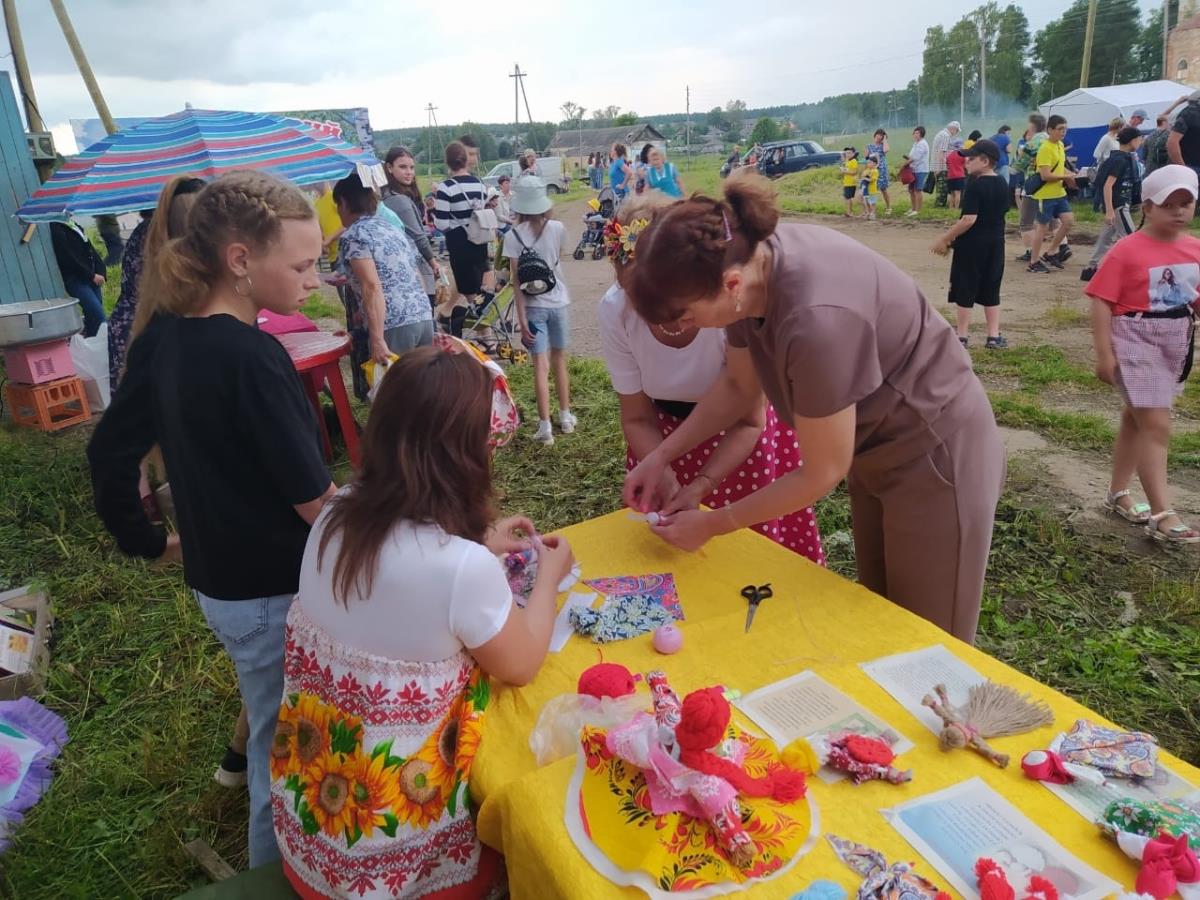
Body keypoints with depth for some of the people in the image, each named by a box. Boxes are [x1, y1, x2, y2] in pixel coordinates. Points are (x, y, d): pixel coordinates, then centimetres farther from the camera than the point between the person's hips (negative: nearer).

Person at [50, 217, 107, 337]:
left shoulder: (72, 223, 14)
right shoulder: (57, 229, -10)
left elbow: (89, 248, 15)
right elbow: (69, 258, -14)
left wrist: (100, 268, 4)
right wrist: (91, 275, -12)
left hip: (91, 277, 8)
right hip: (76, 279, -8)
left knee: (93, 315, 7)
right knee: (98, 316, -16)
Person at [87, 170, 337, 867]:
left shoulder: (163, 339, -1)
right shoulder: (251, 357, -27)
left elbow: (110, 451, 8)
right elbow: (313, 500, -25)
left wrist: (146, 540, 17)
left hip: (216, 575, 8)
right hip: (272, 593, -8)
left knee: (276, 725, 29)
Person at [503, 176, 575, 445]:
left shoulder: (514, 235, -10)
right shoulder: (557, 228, -4)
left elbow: (517, 280, -12)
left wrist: (521, 316, -9)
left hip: (533, 305, -2)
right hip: (558, 302, 2)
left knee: (541, 366, -1)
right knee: (560, 361, 16)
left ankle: (545, 427, -3)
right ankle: (566, 417, 25)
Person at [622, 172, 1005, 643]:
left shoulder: (816, 319, -38)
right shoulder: (748, 258, -14)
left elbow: (822, 473, -25)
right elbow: (738, 383, 3)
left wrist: (712, 524, -15)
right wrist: (661, 455, -2)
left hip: (937, 454, -8)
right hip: (877, 445, 8)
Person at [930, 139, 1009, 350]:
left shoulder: (975, 185, -16)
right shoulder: (1002, 184, 9)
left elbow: (969, 219, -22)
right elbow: (1001, 213, 16)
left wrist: (945, 239, -16)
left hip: (972, 243, -7)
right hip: (995, 242, 7)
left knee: (965, 289, 2)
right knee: (991, 290, 12)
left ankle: (962, 336, 7)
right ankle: (994, 336, 12)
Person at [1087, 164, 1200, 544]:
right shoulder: (1127, 251, -14)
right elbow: (1101, 302, -15)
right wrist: (1104, 354, -17)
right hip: (1136, 341, -6)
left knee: (1136, 418, 17)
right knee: (1156, 425, -8)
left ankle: (1118, 493, 31)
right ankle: (1162, 515, -3)